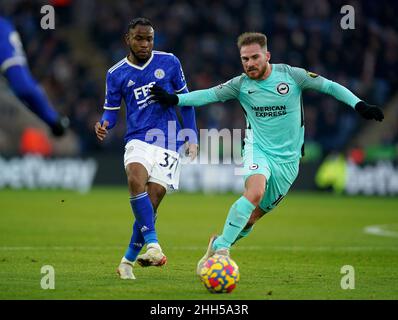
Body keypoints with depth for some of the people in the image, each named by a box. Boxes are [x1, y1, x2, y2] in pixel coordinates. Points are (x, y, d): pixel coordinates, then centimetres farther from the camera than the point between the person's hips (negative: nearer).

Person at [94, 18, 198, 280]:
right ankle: (152, 243, -31)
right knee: (136, 180, -32)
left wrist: (192, 138, 11)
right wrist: (104, 125, -13)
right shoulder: (116, 74, 5)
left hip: (170, 144, 0)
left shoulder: (169, 62, 5)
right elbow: (111, 110, 11)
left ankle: (129, 260, 9)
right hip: (139, 140, 0)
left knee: (152, 200, -6)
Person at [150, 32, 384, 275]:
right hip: (258, 150, -1)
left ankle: (219, 245, 25)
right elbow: (209, 95, 1)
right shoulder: (241, 84, -2)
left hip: (288, 157, 1)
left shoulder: (291, 75, -5)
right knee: (255, 192, -32)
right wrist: (174, 99, -11)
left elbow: (329, 86, -1)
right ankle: (221, 248, -28)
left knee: (252, 218, 1)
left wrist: (360, 105, -10)